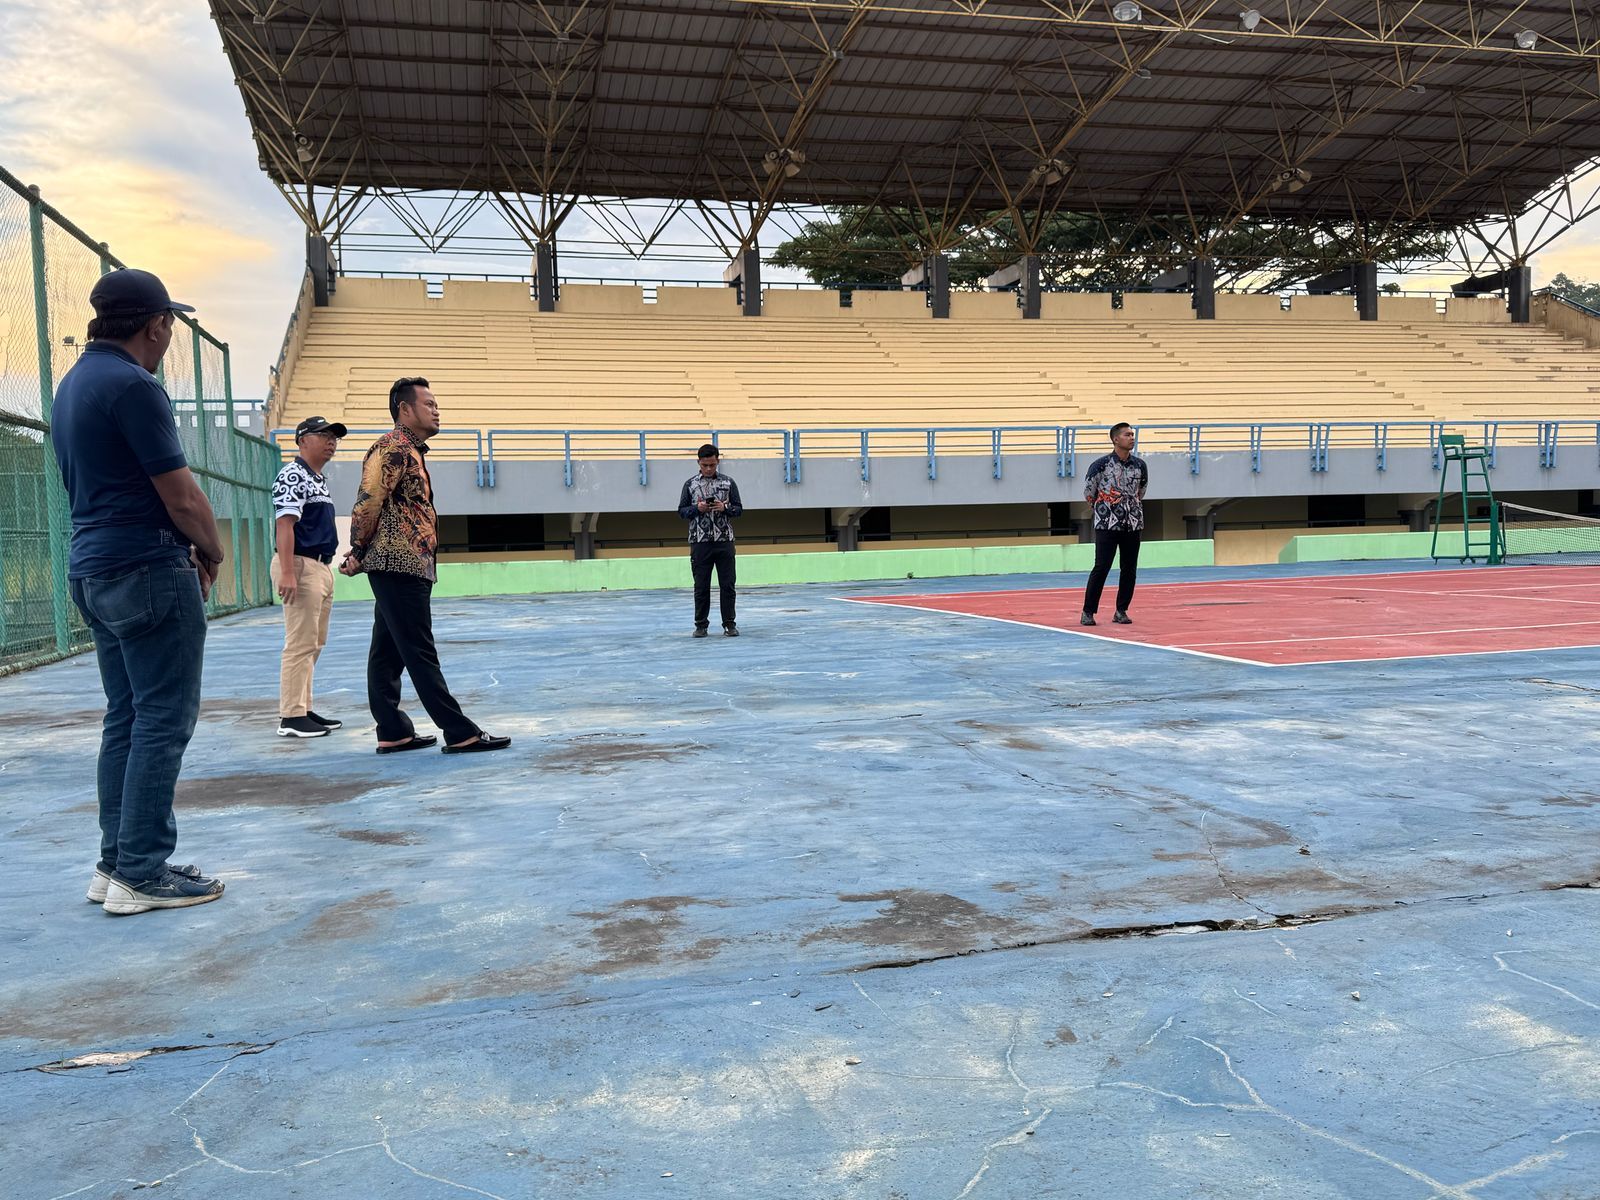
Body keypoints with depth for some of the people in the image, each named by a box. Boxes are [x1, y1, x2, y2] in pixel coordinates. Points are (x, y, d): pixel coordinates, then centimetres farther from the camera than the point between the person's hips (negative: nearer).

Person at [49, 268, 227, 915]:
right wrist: (212, 553, 2)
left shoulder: (73, 383, 15)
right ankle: (141, 874, -1)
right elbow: (182, 497, -16)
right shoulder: (133, 385, -15)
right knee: (163, 720, -5)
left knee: (125, 717, 14)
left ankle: (116, 862, 19)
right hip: (148, 572, -10)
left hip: (93, 570, 10)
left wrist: (184, 551, 14)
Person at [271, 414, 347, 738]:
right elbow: (284, 523, -18)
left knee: (314, 644, 13)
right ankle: (291, 717, -8)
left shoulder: (319, 480, 19)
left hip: (322, 567, 10)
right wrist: (287, 572, -26)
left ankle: (304, 710, 19)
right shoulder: (293, 475, -9)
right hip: (301, 565, -10)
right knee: (301, 644, -10)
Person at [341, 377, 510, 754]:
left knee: (388, 653, 11)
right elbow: (368, 501, -17)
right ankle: (461, 734, -6)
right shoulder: (394, 448, -10)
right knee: (420, 653, -7)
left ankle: (393, 733, 16)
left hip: (407, 567, 10)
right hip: (400, 565, -10)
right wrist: (358, 553, -10)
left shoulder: (411, 451, 21)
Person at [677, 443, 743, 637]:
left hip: (724, 541, 0)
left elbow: (739, 509, 7)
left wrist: (724, 508, -13)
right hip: (699, 543, 0)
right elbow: (681, 511, 7)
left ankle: (729, 624, 10)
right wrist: (697, 508, -12)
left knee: (727, 585, 2)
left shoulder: (728, 483, 6)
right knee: (701, 586, 4)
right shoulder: (690, 484, 6)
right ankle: (701, 625, 12)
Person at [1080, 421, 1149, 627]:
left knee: (1129, 570, 4)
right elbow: (1088, 493, 4)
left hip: (1132, 523, 5)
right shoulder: (1101, 464, -8)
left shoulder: (1140, 465, 5)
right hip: (1106, 524, -4)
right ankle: (1088, 612, -1)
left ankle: (1121, 611, 15)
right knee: (1101, 568, -8)